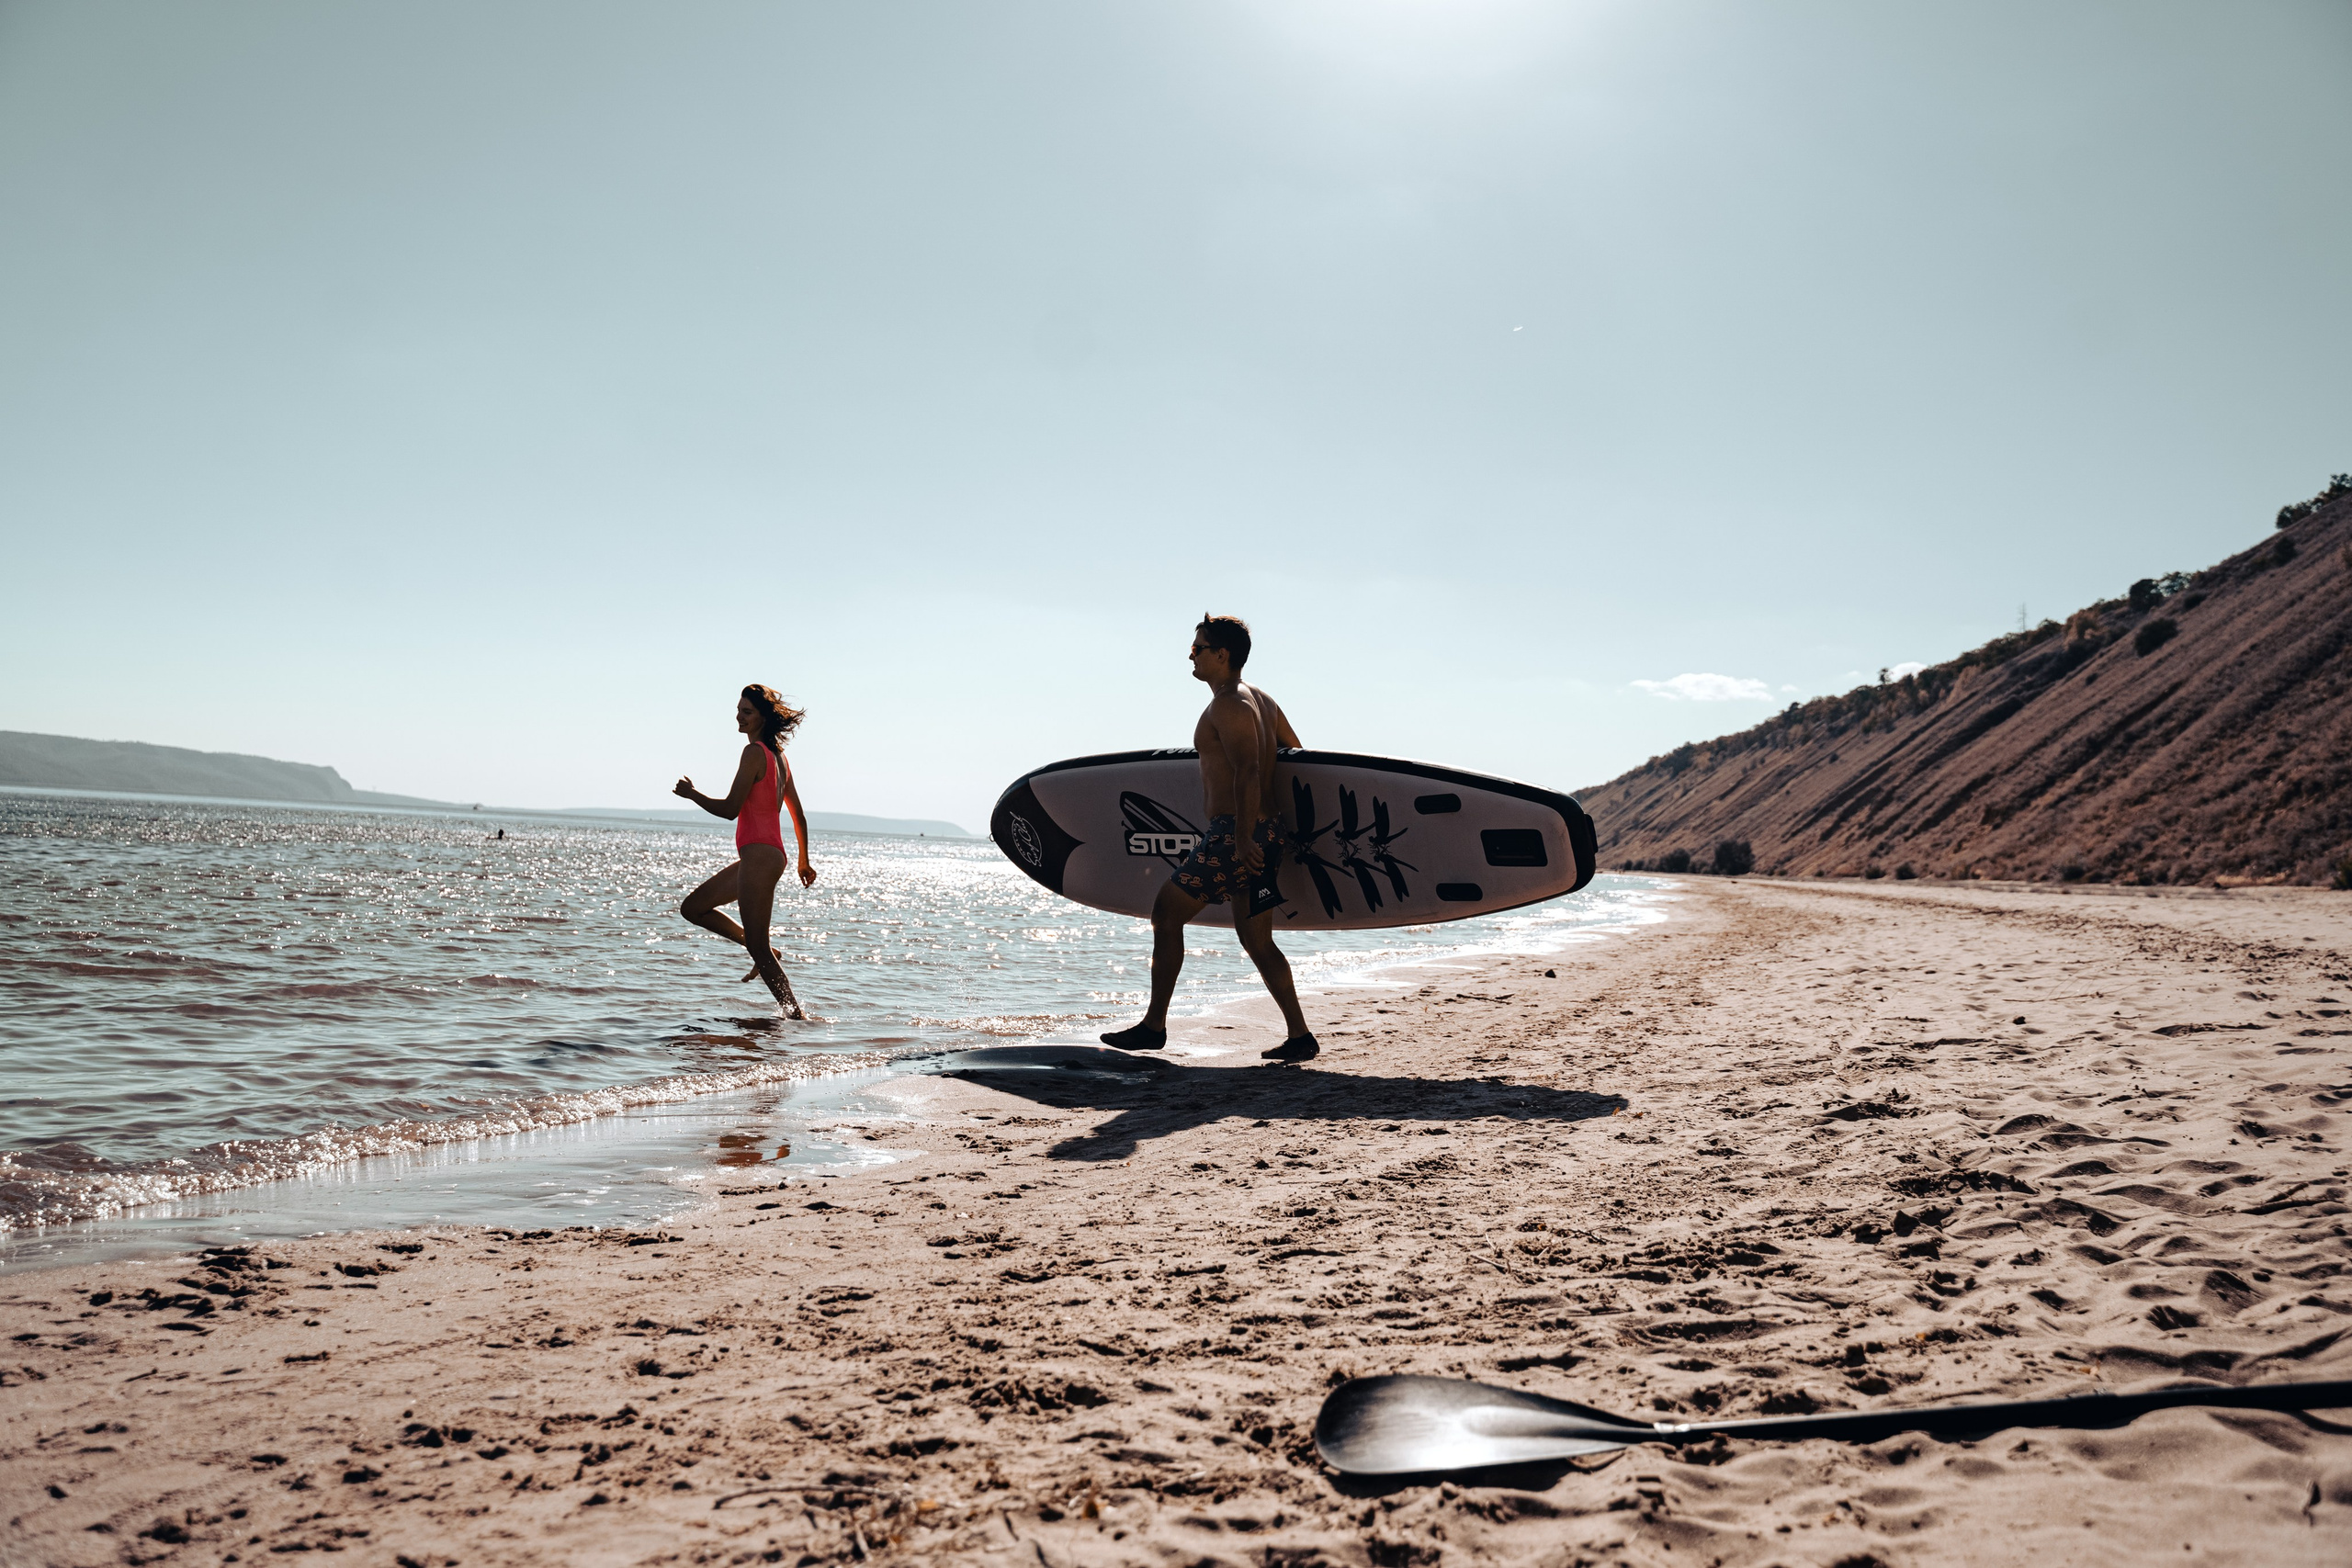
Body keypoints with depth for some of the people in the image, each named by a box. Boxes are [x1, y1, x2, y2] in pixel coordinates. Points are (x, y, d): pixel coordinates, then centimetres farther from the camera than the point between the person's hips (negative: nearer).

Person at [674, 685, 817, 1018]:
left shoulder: (754, 752, -13)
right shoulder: (778, 755, 14)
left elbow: (730, 809, -16)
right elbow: (799, 817, 19)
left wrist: (691, 793, 0)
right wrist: (804, 861, 28)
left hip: (759, 856, -10)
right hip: (771, 855, 10)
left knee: (758, 948, -6)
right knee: (692, 908, 18)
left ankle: (795, 1015, -4)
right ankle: (765, 952, 16)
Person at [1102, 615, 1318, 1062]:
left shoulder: (1227, 706, -12)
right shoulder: (1262, 700, 17)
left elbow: (1246, 773, -22)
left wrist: (1243, 837, -26)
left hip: (1235, 835, -10)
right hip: (1265, 835, 10)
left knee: (1166, 912, -1)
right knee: (1256, 940, 12)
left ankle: (1154, 1026, 2)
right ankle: (1299, 1036, 9)